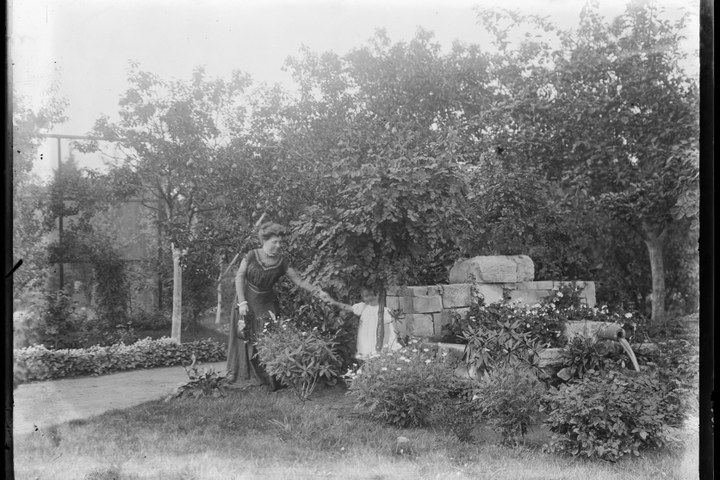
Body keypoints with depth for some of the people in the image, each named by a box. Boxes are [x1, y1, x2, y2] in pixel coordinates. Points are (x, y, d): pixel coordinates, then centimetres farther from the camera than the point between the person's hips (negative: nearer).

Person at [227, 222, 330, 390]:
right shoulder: (252, 255, -11)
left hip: (267, 305, 0)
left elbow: (299, 281, -8)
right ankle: (235, 372, 23)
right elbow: (239, 277, -9)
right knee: (244, 337, 7)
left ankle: (270, 378, 0)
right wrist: (242, 302, -15)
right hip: (247, 302, 0)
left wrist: (318, 292, -20)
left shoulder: (282, 262, -8)